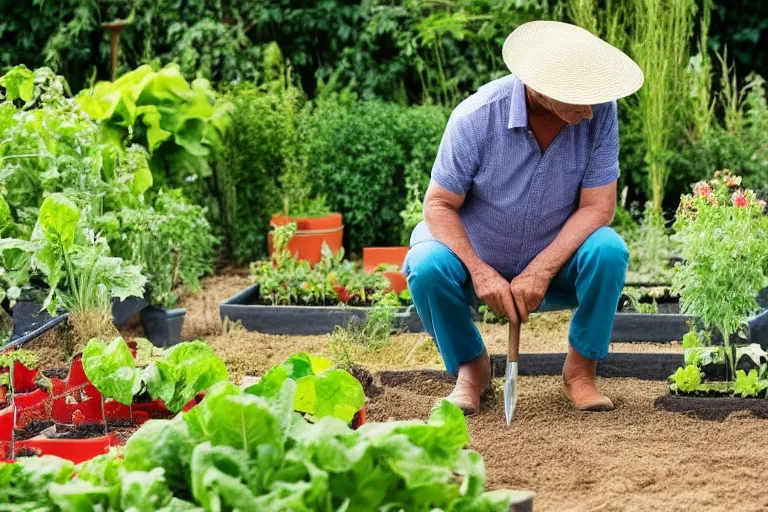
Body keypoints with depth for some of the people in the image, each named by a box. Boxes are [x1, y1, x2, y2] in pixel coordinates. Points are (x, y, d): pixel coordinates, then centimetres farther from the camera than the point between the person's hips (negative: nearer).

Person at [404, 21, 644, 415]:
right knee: (426, 265, -30)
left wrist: (540, 271, -28)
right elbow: (439, 205, -15)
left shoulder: (600, 112, -19)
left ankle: (581, 368, -6)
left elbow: (597, 205, -17)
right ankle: (471, 367, -2)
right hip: (481, 260, -1)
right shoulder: (477, 116, -22)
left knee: (609, 251, -29)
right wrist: (480, 272, -28)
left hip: (555, 264, 1)